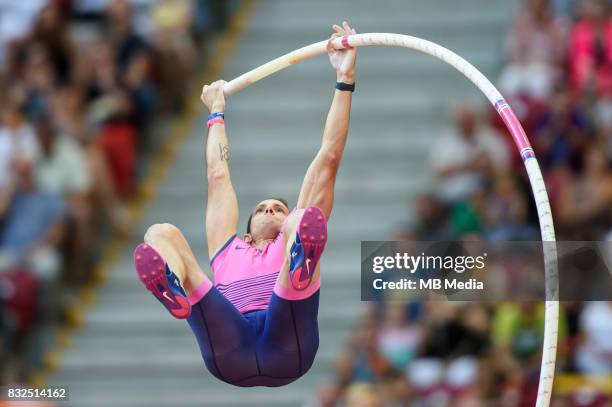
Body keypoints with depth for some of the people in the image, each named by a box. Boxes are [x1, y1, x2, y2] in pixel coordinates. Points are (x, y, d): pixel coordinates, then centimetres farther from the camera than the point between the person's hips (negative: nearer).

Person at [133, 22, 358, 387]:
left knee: (303, 221, -17)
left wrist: (345, 81, 36)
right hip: (229, 352, 2)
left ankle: (300, 266, -58)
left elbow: (328, 159, 35)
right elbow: (218, 176, 52)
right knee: (160, 233, -10)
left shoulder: (297, 239, 37)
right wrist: (217, 114, 65)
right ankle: (175, 290, -50)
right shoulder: (229, 248, 41)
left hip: (286, 347, -2)